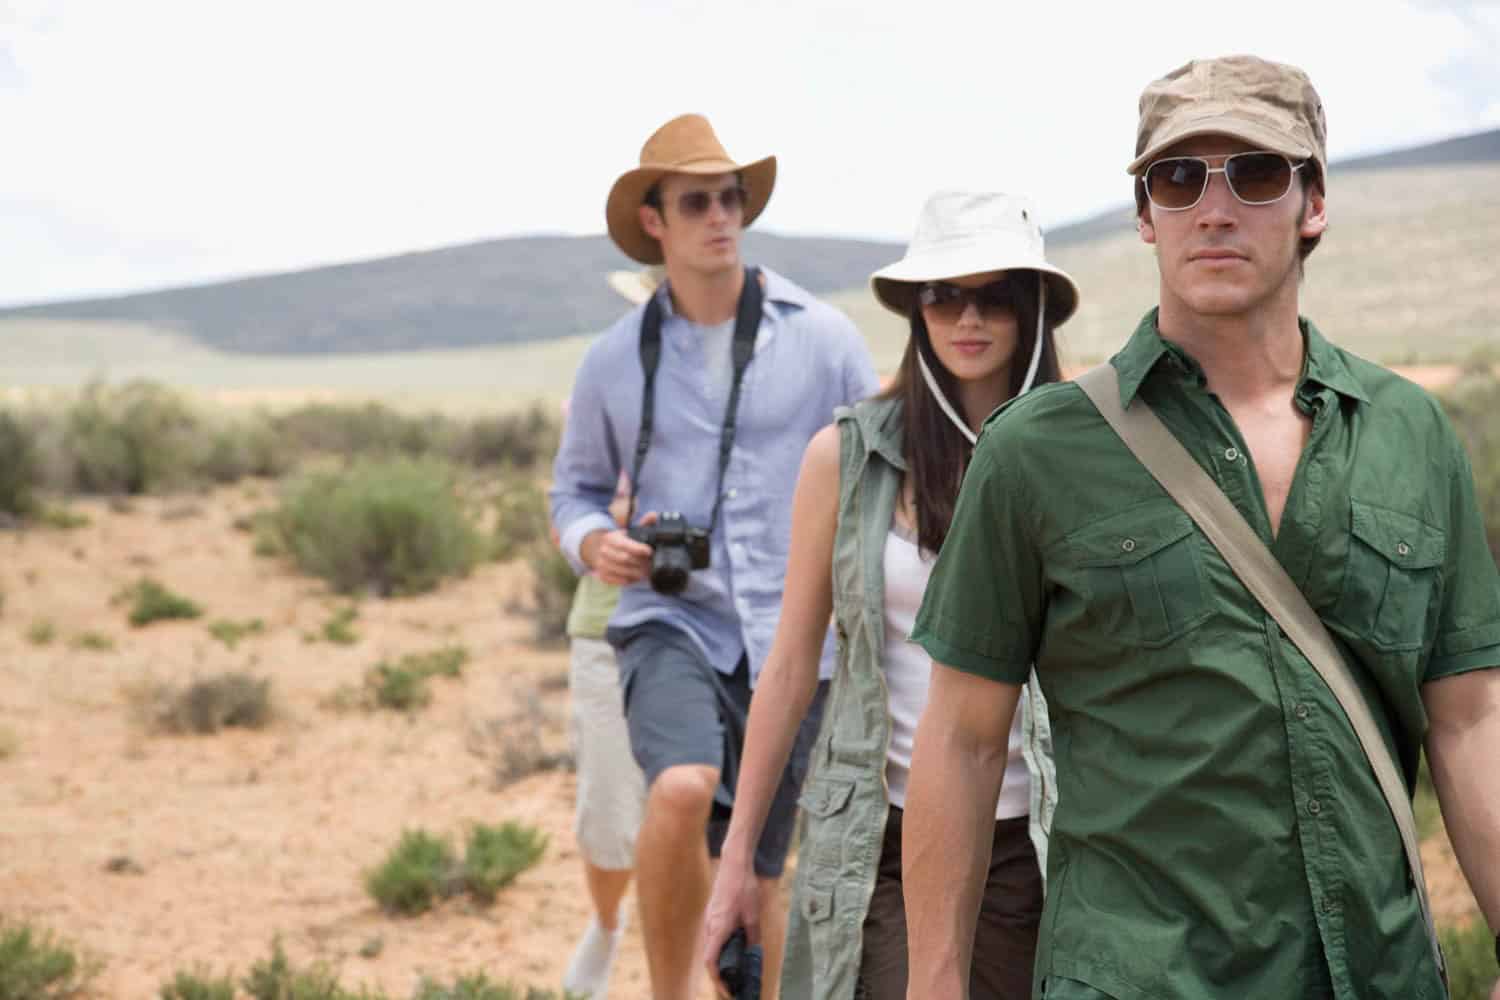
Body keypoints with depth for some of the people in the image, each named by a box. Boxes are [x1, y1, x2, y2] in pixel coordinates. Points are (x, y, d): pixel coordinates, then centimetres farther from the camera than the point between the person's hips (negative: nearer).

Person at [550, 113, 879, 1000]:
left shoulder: (823, 339, 0)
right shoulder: (615, 361, 5)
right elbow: (576, 484, 17)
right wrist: (593, 543, -5)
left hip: (791, 635, 1)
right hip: (670, 620, 0)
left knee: (753, 874, 8)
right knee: (683, 791, -29)